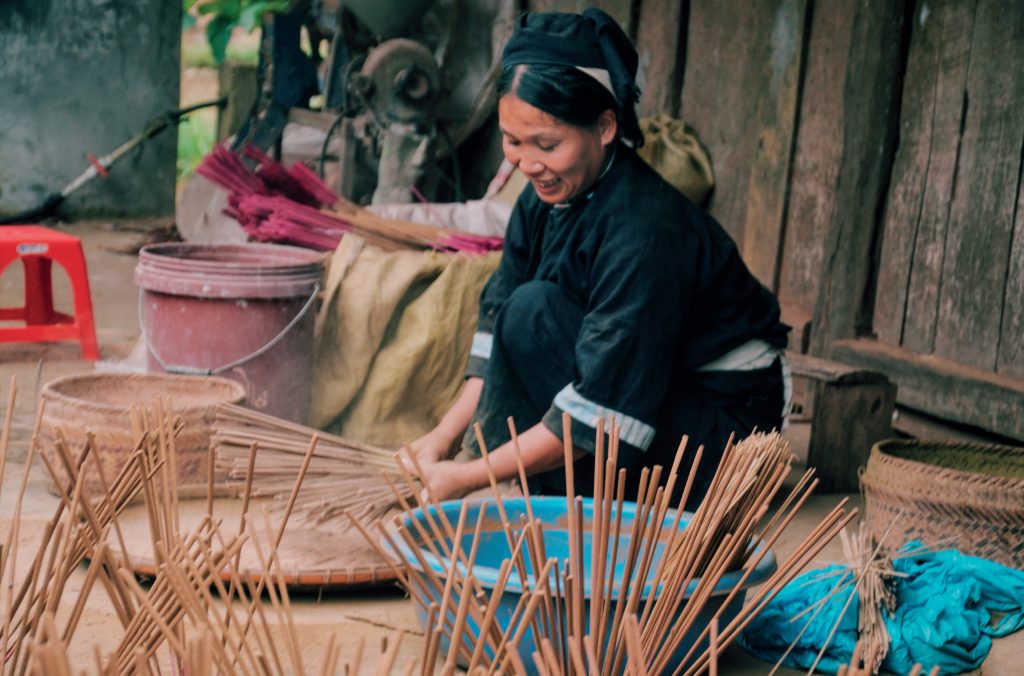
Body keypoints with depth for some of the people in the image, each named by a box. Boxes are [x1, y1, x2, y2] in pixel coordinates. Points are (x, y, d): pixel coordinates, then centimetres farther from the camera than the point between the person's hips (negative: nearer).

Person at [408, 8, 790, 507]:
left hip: (723, 430, -9)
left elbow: (602, 411, -29)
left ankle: (586, 498, -12)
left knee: (535, 312, -24)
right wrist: (445, 436, -8)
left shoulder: (643, 231, -28)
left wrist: (470, 477, -25)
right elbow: (496, 329, 3)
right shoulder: (546, 198, -3)